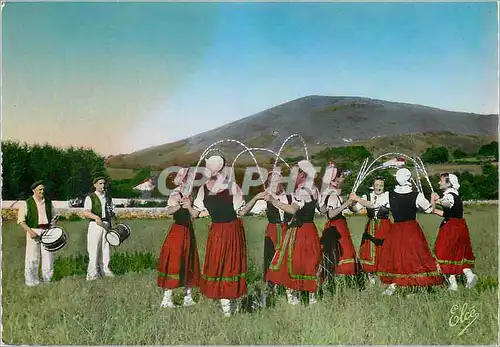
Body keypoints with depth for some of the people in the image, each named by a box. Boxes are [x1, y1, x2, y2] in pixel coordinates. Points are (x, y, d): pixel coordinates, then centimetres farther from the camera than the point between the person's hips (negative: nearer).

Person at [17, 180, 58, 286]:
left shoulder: (48, 202, 11)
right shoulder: (27, 204, -2)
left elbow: (54, 216, 23)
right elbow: (21, 221, -4)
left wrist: (53, 222, 1)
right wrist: (30, 231, -16)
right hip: (33, 232, -3)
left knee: (48, 257, 4)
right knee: (32, 258, -1)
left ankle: (47, 280, 17)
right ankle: (31, 281, 12)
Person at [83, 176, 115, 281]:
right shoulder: (90, 198, -1)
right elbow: (86, 212, -15)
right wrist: (96, 217, -33)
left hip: (106, 225, 5)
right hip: (95, 225, -5)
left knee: (105, 248, 7)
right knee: (94, 249, -7)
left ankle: (104, 269, 15)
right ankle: (92, 273, -3)